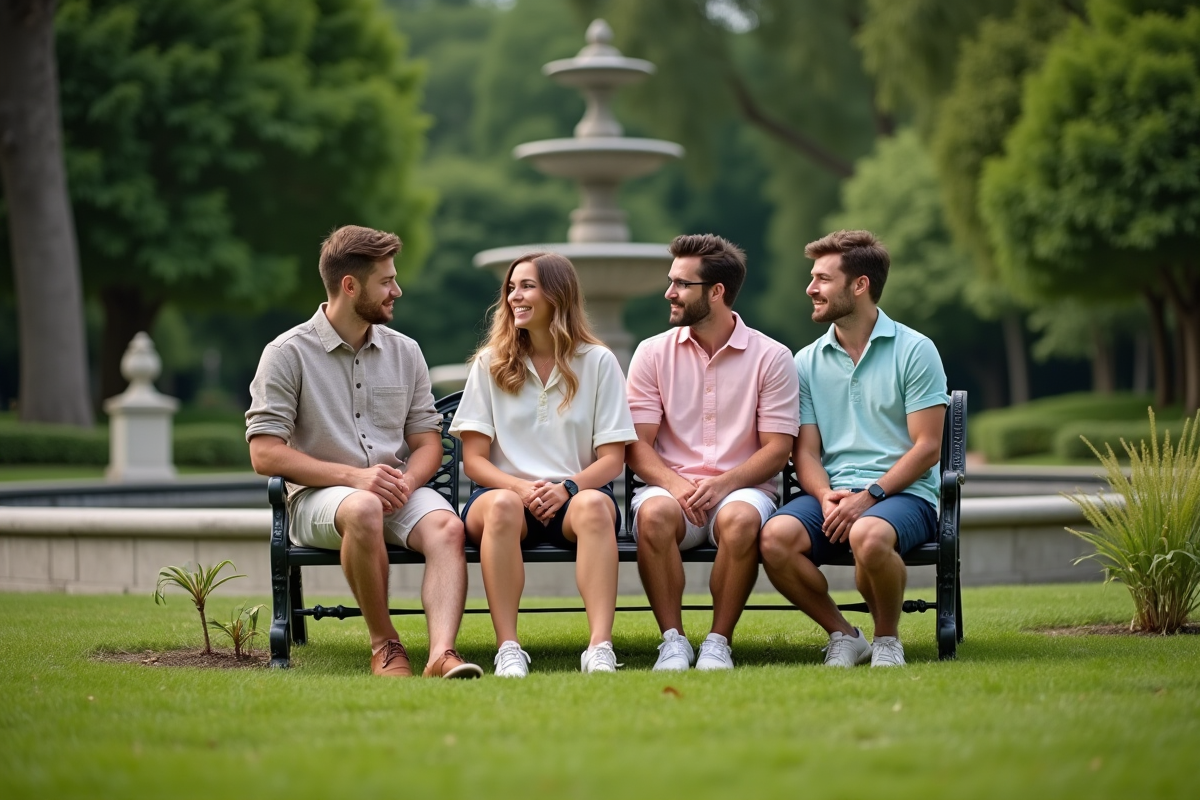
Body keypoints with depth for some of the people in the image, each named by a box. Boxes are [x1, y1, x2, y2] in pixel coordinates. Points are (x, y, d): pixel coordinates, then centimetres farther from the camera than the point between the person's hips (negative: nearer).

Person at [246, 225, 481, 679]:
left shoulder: (404, 352, 14)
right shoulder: (288, 354, -1)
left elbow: (427, 442, 14)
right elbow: (265, 454, -7)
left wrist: (406, 481, -10)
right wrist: (353, 476, -17)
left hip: (398, 490, 4)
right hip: (319, 495, -4)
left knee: (446, 527, -29)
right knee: (363, 509, -38)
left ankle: (442, 652, -46)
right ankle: (384, 643, -20)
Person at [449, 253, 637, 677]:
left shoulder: (598, 362, 8)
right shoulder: (490, 363, 10)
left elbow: (612, 458, 3)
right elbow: (473, 459, 4)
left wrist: (567, 488, -17)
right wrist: (522, 489, -15)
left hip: (575, 494, 0)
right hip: (506, 488, 0)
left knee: (594, 505, -36)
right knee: (501, 506, -36)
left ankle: (600, 647, -46)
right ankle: (508, 648, -40)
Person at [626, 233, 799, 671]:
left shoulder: (771, 357, 3)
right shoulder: (653, 353, 8)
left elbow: (777, 448, -1)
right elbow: (637, 443, 4)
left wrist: (723, 484, -18)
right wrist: (674, 483, -17)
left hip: (740, 487, -1)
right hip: (671, 484, 1)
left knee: (740, 518, -37)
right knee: (654, 513, -35)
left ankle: (718, 642, -19)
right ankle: (673, 640, -20)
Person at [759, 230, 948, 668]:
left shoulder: (914, 351, 0)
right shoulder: (807, 362, 13)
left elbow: (927, 448, -5)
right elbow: (805, 451, 9)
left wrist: (869, 495, -17)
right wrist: (827, 497, -13)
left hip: (903, 493, -4)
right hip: (831, 492, 4)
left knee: (868, 535, -39)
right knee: (775, 537, -28)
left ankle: (887, 639, -9)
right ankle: (842, 635, -5)